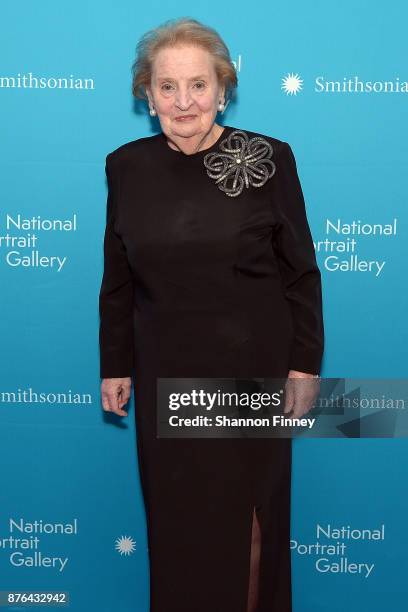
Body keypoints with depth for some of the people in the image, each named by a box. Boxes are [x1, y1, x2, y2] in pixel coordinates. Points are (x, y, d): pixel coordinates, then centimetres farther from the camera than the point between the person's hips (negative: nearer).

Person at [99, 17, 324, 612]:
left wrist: (304, 363, -4)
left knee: (246, 512, 12)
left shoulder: (269, 159, -9)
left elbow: (301, 272, -3)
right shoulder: (127, 166, -1)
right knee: (174, 513, 15)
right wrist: (115, 365, 7)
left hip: (252, 368, -2)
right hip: (165, 373, 3)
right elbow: (117, 279, 5)